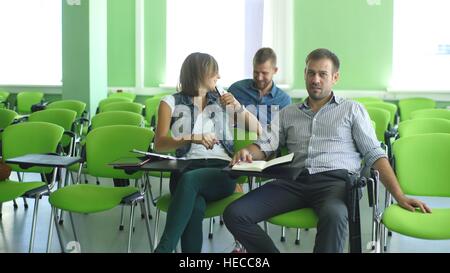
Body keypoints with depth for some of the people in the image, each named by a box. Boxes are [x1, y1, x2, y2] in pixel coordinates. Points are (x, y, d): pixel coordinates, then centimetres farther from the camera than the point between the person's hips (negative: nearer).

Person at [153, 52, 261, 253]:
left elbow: (258, 129, 22)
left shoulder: (223, 102, 22)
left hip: (222, 171, 1)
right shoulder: (171, 102, 15)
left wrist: (238, 107, 5)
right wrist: (191, 138, -15)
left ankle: (163, 249, -40)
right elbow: (159, 144, 2)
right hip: (186, 171, 0)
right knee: (195, 208, -37)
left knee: (189, 180, -36)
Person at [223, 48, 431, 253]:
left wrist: (399, 196, -2)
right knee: (234, 214, -20)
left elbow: (374, 154, 10)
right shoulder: (288, 113, 25)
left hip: (335, 180, -3)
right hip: (295, 181, 3)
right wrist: (247, 153, -11)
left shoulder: (352, 109, 17)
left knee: (334, 215, -41)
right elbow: (265, 145, 15)